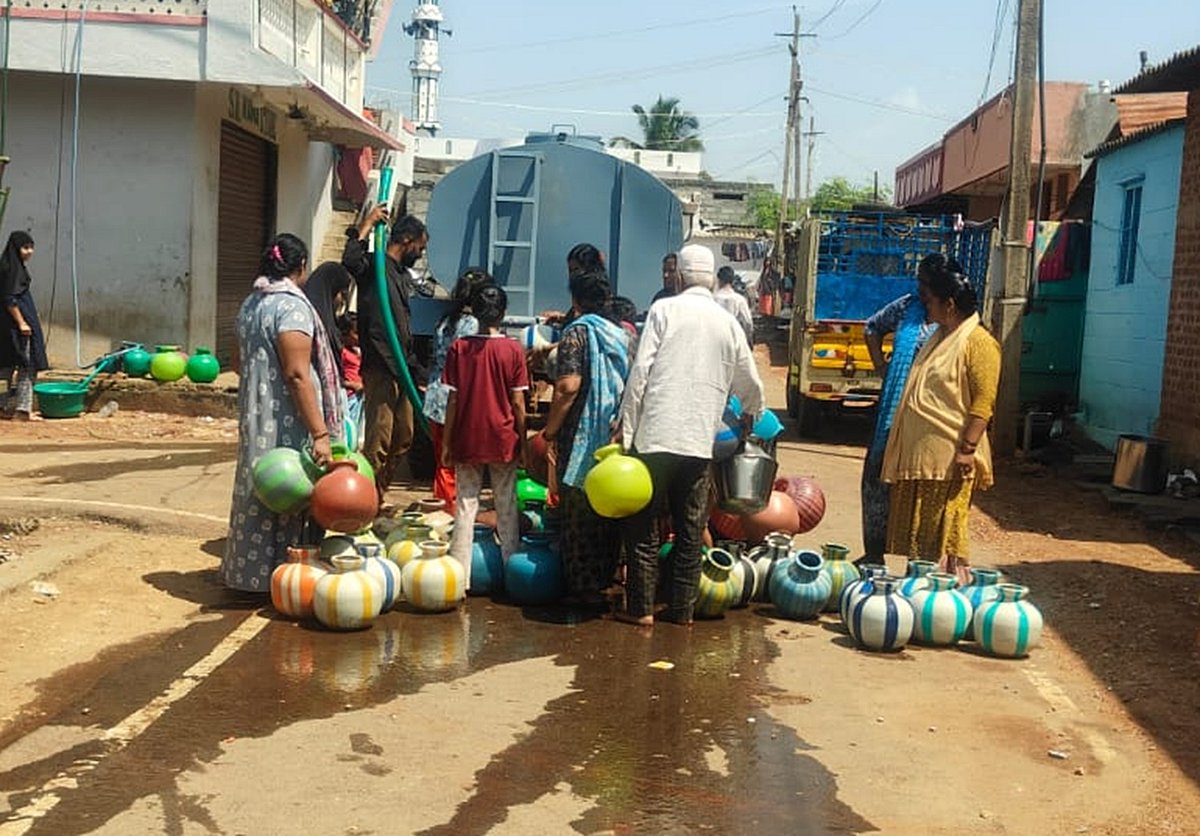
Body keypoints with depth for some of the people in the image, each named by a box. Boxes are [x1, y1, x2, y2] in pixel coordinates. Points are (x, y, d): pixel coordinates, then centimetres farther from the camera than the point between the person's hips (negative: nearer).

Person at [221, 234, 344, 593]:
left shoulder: (251, 304, 12)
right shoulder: (292, 306, -15)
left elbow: (241, 364, 20)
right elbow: (297, 375, -22)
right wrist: (320, 434, -22)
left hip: (255, 415, 9)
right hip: (287, 423, -9)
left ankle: (249, 571, 25)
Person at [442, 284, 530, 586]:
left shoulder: (458, 348, -3)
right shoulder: (513, 350, -5)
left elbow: (452, 400, -3)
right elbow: (518, 404, -4)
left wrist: (446, 443, 4)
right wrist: (522, 443, 5)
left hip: (467, 442, 1)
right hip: (503, 441, 0)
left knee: (465, 506, 5)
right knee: (507, 508, 9)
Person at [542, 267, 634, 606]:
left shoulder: (577, 333, -9)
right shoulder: (623, 335, 9)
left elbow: (568, 387, -19)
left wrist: (550, 430, -11)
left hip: (581, 437, -6)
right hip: (615, 437, 6)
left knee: (578, 511, 1)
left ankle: (583, 588, 4)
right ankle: (605, 577, 23)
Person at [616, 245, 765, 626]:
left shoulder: (664, 310, -1)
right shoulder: (728, 322, 10)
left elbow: (640, 371, -8)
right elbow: (750, 383, 18)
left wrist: (626, 429, -5)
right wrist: (750, 413, 39)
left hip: (656, 436, -3)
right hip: (701, 441, 3)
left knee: (643, 526, 6)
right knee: (690, 530, 11)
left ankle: (641, 608, 8)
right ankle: (682, 609, 16)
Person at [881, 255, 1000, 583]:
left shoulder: (978, 342, -12)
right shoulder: (940, 337, 17)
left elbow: (983, 402, -17)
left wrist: (968, 448, -22)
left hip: (949, 455, -9)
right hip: (919, 451, 9)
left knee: (946, 527, -6)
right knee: (918, 524, 13)